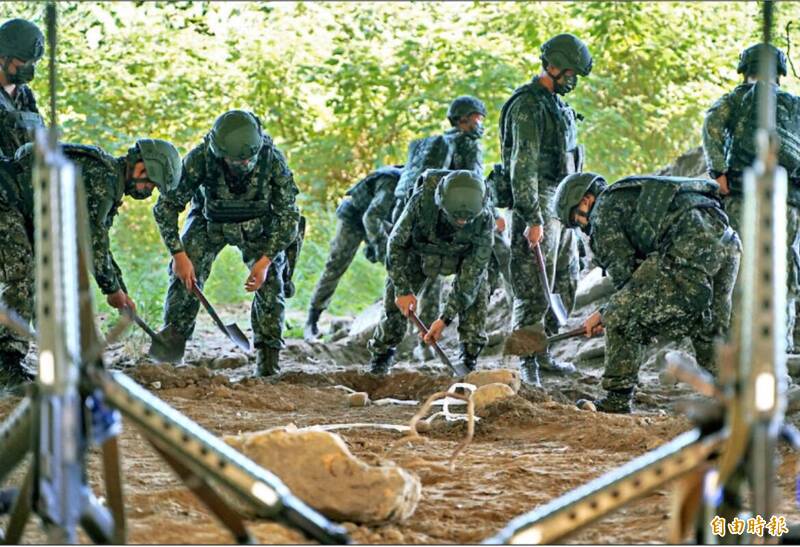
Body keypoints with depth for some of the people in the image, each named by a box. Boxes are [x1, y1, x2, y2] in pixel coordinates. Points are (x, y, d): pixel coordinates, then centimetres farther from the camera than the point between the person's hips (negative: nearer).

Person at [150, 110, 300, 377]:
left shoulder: (272, 159, -34)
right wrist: (178, 254, -28)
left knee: (270, 279, -16)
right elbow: (166, 205, -22)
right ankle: (173, 337, -2)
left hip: (258, 225, 0)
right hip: (209, 220, 0)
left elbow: (288, 214, -22)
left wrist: (265, 259, -30)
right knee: (185, 273, -17)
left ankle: (268, 354, -5)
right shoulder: (200, 158, -34)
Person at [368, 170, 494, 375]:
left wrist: (446, 317, -37)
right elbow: (396, 243, -23)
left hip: (463, 254, 0)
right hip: (420, 249, 0)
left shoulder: (484, 218, -38)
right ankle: (380, 356, 13)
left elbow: (473, 270, -33)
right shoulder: (422, 200, -39)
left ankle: (469, 360, -14)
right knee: (396, 298, -9)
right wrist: (403, 289, -29)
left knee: (476, 288, -24)